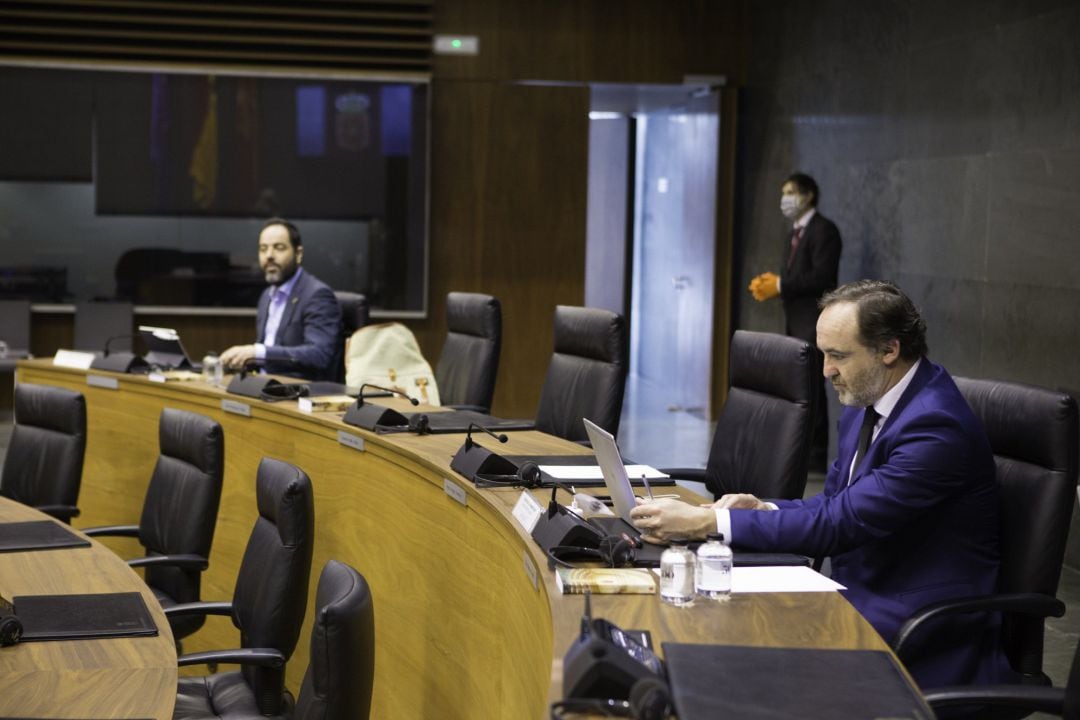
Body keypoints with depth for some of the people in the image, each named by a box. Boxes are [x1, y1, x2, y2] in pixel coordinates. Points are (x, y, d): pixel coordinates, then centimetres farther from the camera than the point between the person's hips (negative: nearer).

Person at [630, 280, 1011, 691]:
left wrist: (707, 522, -25)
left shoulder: (935, 425, -22)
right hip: (861, 598, 8)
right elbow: (832, 504, 15)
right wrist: (763, 509, -7)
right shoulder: (864, 406, 7)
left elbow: (841, 522, -25)